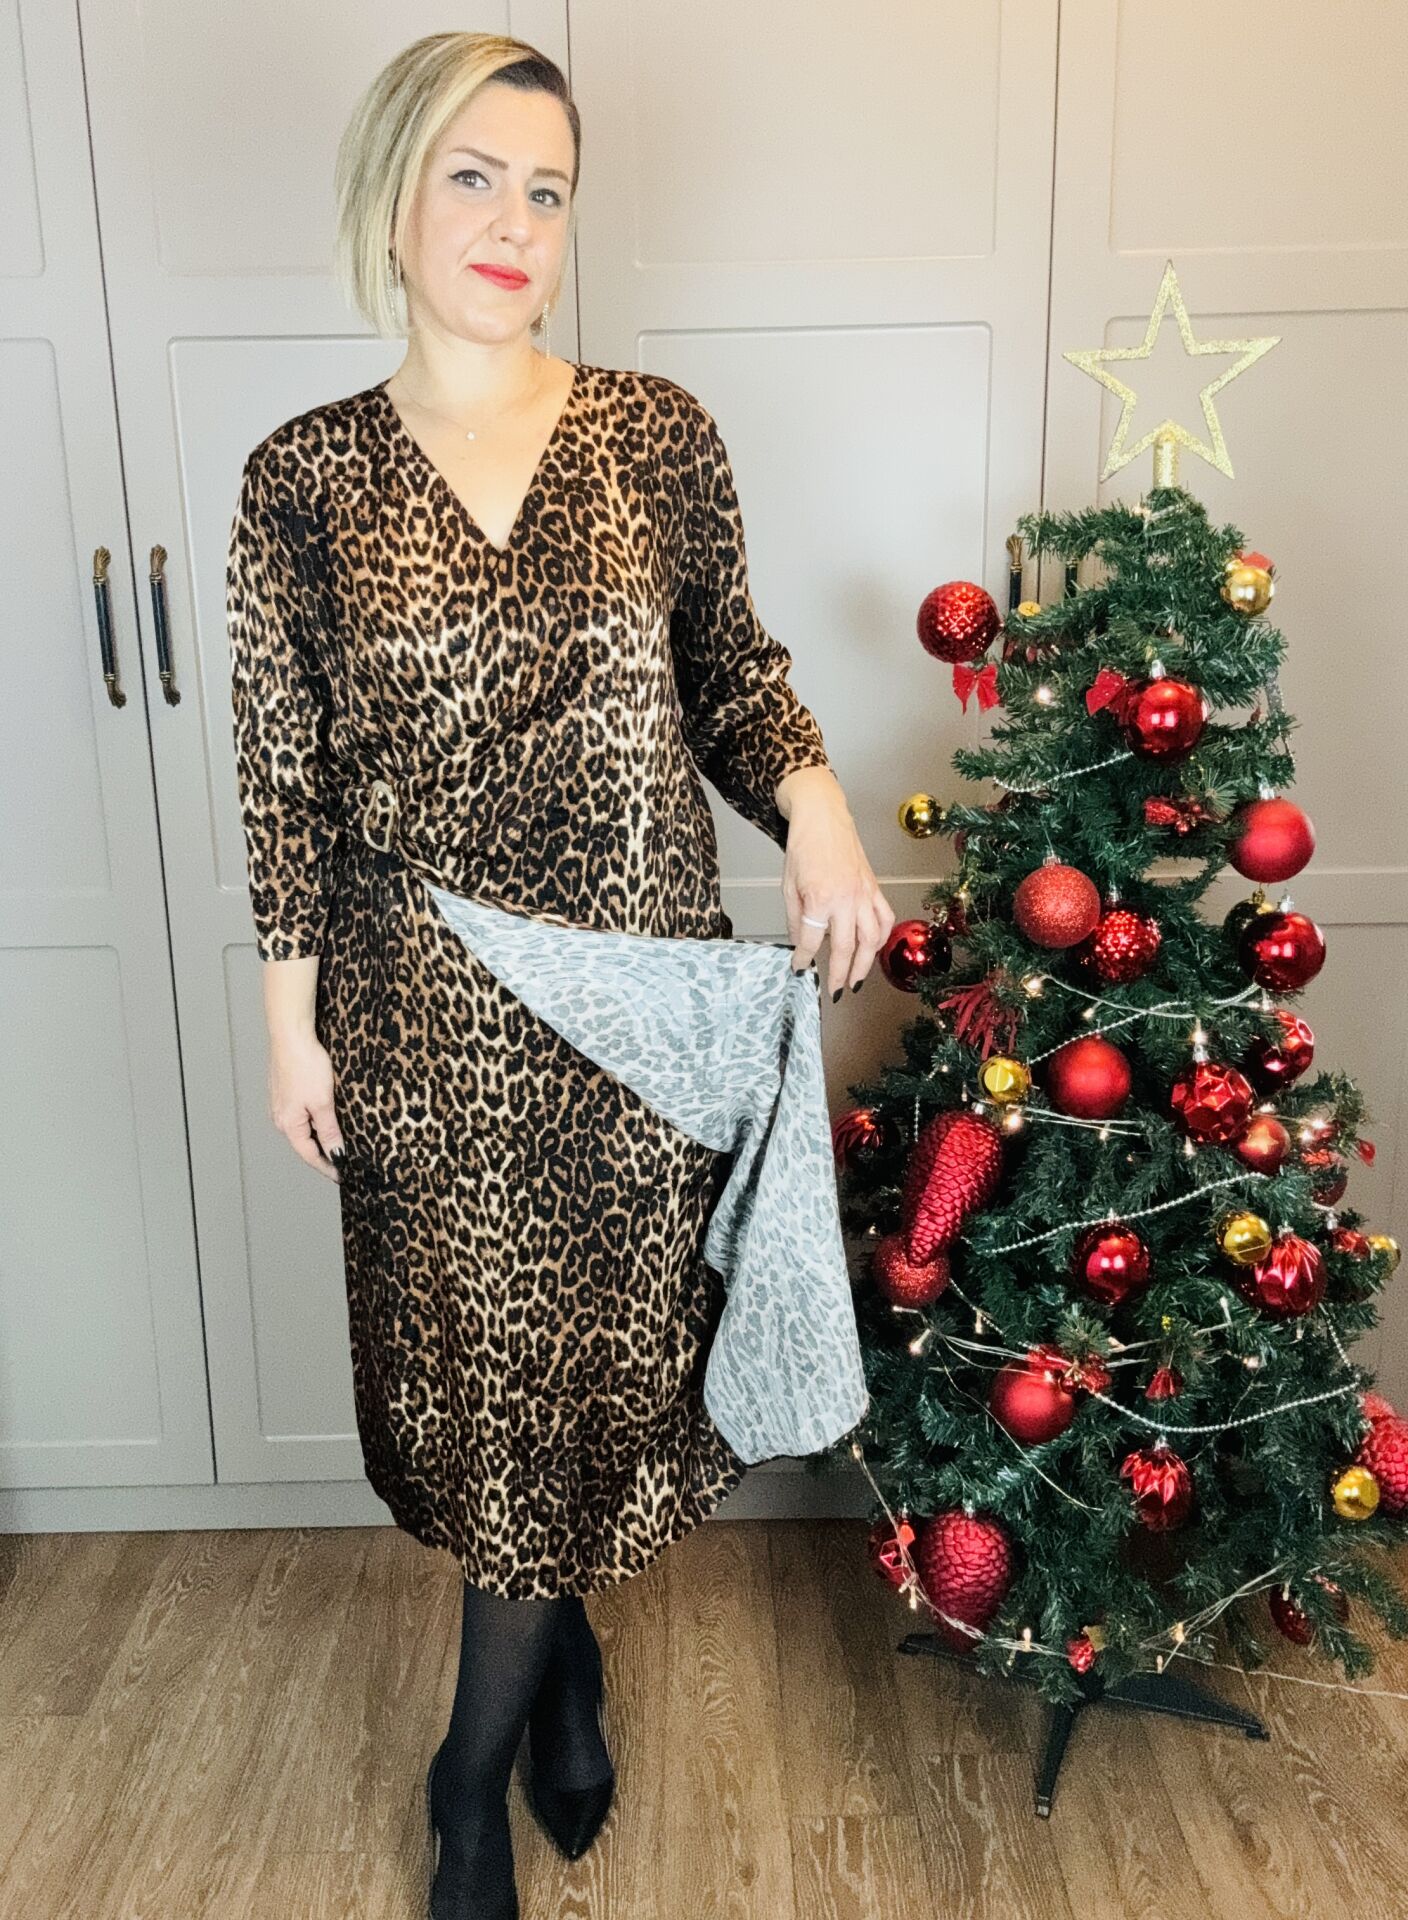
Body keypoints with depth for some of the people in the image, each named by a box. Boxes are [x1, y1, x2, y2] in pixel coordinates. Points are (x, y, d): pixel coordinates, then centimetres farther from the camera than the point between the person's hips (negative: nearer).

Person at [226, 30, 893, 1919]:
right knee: (479, 1359, 12)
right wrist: (292, 1020, 1)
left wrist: (814, 802, -14)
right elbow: (284, 773, 0)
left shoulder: (660, 432, 0)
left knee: (601, 1354, 11)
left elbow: (734, 672, 6)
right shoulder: (303, 476, -2)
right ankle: (563, 1649, 44)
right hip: (425, 1011, 0)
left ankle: (475, 1767, 37)